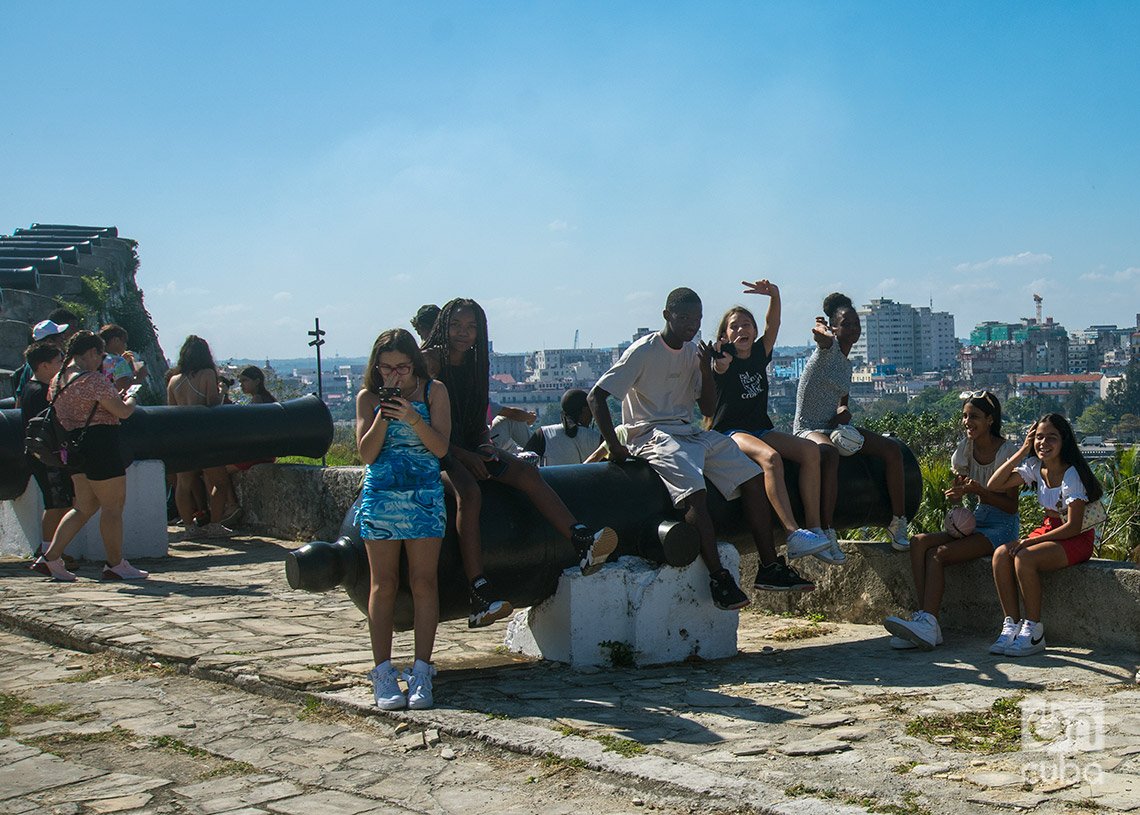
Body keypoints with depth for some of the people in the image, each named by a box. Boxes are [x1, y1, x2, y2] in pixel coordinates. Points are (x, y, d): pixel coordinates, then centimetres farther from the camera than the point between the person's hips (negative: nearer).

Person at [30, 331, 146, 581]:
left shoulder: (57, 380, 11)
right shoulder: (93, 380, -16)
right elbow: (122, 412, -14)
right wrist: (130, 400, 8)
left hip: (73, 446, 9)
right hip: (99, 445, -9)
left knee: (84, 506, 16)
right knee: (113, 505, 1)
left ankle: (50, 557, 12)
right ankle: (115, 564, 8)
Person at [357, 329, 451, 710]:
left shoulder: (434, 392, 1)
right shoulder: (368, 397, 4)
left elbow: (440, 447, -6)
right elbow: (366, 453, -3)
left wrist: (412, 417, -20)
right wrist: (383, 415, -15)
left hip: (425, 496, 0)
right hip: (380, 496, 1)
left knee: (424, 582, -1)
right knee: (384, 584, 2)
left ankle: (421, 672, 3)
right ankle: (382, 673, 7)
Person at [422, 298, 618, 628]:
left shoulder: (475, 365, 15)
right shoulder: (429, 360, -5)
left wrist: (485, 446, -4)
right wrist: (461, 455, -18)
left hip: (470, 448, 7)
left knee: (526, 472, -19)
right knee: (469, 493, -36)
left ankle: (582, 542, -33)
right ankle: (479, 595, -43)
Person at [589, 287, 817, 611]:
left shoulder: (692, 352, 14)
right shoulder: (644, 351, -7)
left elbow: (708, 408, 13)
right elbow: (597, 396, -11)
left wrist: (705, 371, -3)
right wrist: (614, 445, -18)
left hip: (692, 432, 8)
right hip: (653, 435, -8)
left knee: (752, 476, -4)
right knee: (694, 492, -32)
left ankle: (769, 567, -2)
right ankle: (718, 578, -31)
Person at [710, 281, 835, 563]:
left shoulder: (760, 354, 11)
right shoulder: (725, 359, -3)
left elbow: (773, 325, -4)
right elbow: (720, 367, -28)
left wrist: (774, 295, -21)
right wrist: (720, 362, -51)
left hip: (761, 429, 6)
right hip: (730, 432, -6)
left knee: (811, 450, -16)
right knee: (770, 457, -35)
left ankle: (814, 527, -20)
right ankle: (794, 534, -42)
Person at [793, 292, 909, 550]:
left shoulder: (847, 366, 17)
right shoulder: (828, 348, -9)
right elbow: (820, 335, -37)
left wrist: (844, 412, 5)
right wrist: (821, 329, -22)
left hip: (834, 427, 9)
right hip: (808, 429, -9)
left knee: (892, 450, -5)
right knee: (830, 455, -42)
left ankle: (898, 522, 0)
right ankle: (825, 531, -41)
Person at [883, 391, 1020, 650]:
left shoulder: (1007, 451, -10)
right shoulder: (965, 448, 9)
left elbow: (1011, 506, -10)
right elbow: (957, 493, 11)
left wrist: (979, 490, -24)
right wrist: (960, 491, -13)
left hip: (1001, 527, -6)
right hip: (975, 521, 6)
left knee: (939, 554, -28)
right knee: (919, 542, -20)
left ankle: (927, 623, -34)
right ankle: (926, 622, -30)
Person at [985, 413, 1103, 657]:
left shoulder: (1072, 474, -18)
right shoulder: (1035, 467, 3)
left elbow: (1073, 526, -21)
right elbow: (995, 485, -2)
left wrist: (1029, 541, -23)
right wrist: (1023, 451, -7)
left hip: (1078, 539, -7)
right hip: (1049, 531, 7)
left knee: (1024, 558, -32)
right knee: (1001, 554, -20)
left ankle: (1034, 631, -22)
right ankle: (1012, 625, -17)